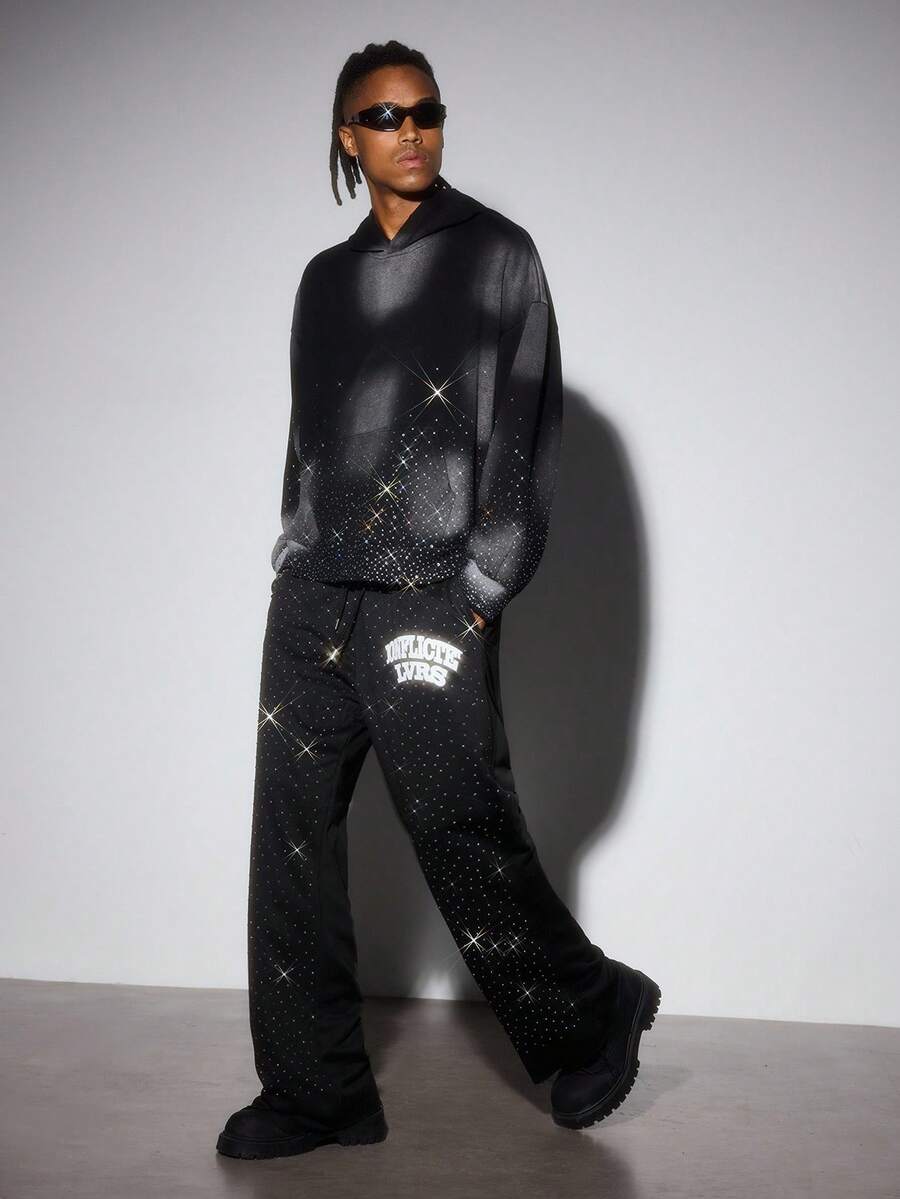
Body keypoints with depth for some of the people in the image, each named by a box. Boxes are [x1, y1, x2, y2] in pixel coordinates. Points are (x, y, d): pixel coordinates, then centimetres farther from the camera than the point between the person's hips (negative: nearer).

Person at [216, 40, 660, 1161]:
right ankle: (316, 1092, 14)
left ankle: (592, 1014, 24)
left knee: (462, 835, -2)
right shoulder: (325, 278, 17)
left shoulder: (494, 253, 3)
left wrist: (481, 588, -9)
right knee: (293, 840, 2)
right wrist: (292, 554, 10)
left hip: (430, 603, -5)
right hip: (311, 599, 5)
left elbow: (527, 426, -3)